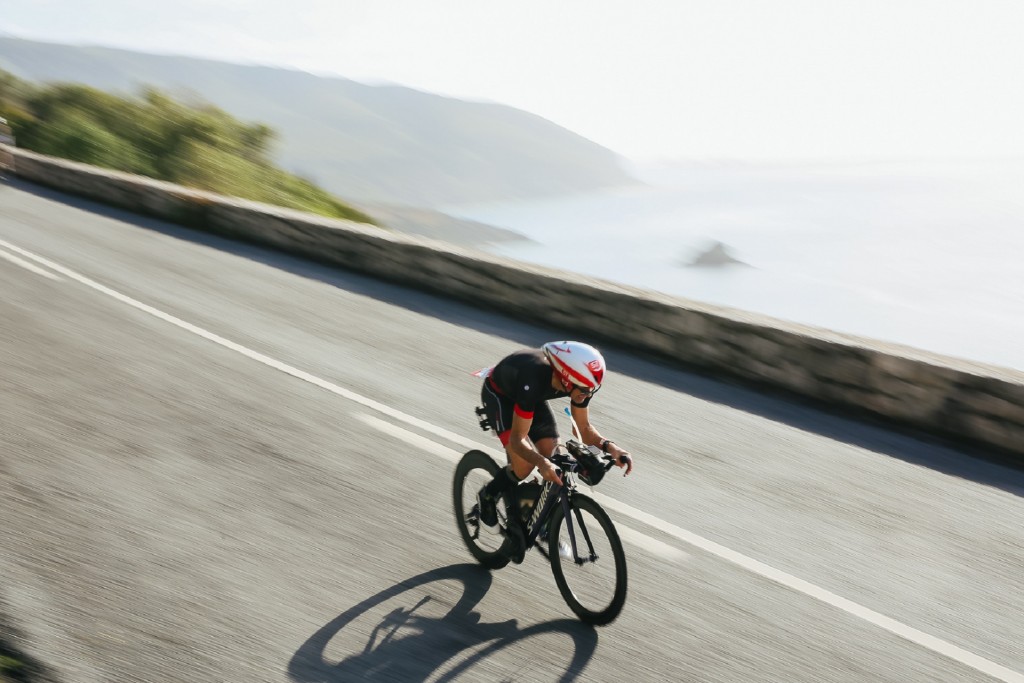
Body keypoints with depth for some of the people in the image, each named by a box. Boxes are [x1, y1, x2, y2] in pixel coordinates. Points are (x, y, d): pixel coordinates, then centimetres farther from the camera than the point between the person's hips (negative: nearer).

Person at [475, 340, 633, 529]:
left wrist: (608, 446, -31)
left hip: (530, 395, 6)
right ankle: (488, 495, 9)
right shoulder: (534, 381, -44)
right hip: (499, 394, -6)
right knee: (524, 465, -22)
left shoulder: (580, 381, -27)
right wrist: (541, 462, -55)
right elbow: (517, 439, -38)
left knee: (551, 458, -5)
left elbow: (585, 428, -12)